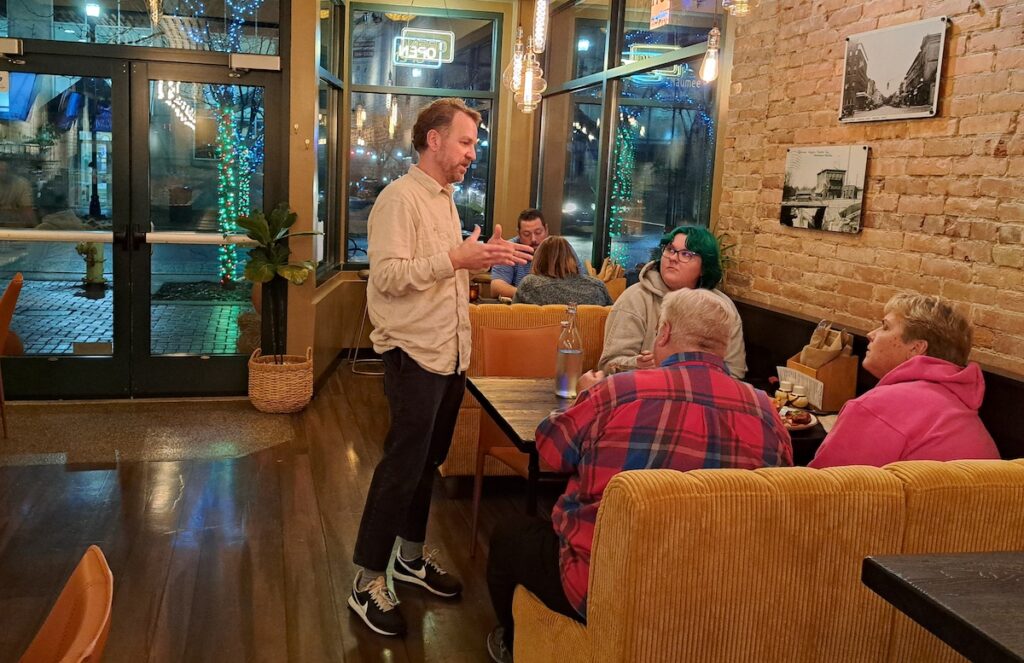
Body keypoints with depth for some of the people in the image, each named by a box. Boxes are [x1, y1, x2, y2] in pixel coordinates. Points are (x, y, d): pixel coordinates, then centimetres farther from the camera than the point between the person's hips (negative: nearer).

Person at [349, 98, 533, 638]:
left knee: (428, 462, 17)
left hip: (450, 355, 9)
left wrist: (483, 258, 6)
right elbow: (387, 275, -23)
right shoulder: (399, 198, -13)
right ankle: (367, 582, 9)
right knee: (401, 467, -3)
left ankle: (411, 557, 32)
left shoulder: (445, 199, 16)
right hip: (414, 356, -9)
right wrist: (455, 258, -30)